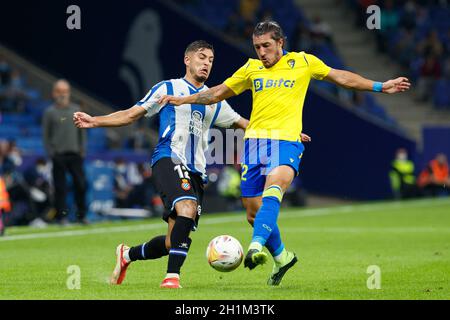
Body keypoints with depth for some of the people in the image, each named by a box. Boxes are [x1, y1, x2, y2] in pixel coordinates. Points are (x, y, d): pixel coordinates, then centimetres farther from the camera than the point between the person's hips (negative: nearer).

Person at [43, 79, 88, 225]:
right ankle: (62, 216, 5)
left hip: (75, 154, 3)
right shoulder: (50, 112, 1)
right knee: (60, 187, -1)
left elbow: (82, 131, 14)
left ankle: (82, 215, 10)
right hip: (59, 155, -3)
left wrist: (82, 149, 6)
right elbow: (46, 135, 2)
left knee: (81, 185, 1)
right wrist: (51, 153, -6)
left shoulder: (76, 109, 10)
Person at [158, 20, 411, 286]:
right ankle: (281, 256, 27)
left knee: (273, 188, -33)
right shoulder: (251, 68, 15)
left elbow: (341, 77, 20)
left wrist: (380, 87, 20)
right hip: (255, 141, 4)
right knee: (254, 212, 3)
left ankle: (257, 246, -49)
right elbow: (219, 93, 25)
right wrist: (182, 100, 19)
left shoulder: (303, 62, 9)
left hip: (287, 141, -4)